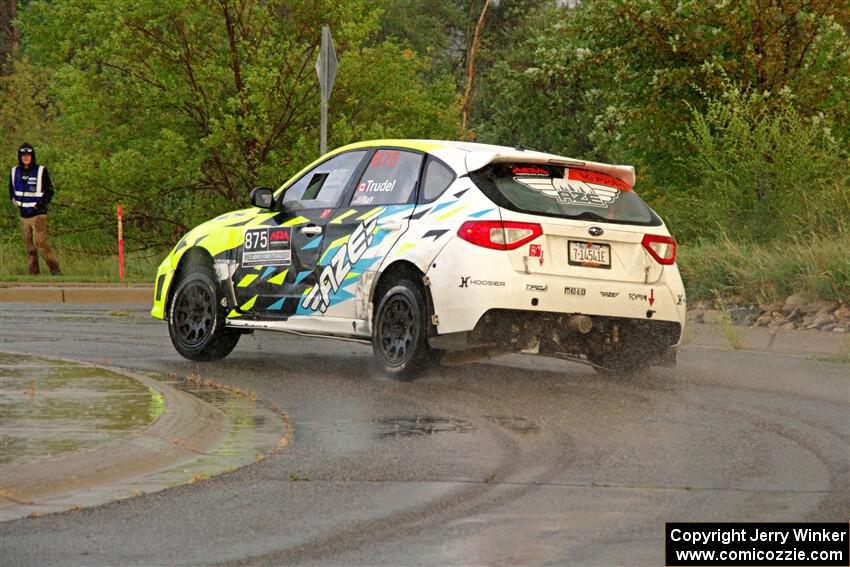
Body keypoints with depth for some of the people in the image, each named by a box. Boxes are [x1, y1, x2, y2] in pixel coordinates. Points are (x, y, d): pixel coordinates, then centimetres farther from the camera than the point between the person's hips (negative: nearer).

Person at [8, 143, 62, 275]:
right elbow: (12, 187, 26)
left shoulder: (41, 171, -6)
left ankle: (55, 269, -11)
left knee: (40, 242, -16)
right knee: (29, 246, 7)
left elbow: (49, 191, -3)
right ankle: (33, 273, 13)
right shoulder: (15, 171, 8)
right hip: (24, 215, 6)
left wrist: (40, 204, -13)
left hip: (38, 214, -5)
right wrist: (13, 198, 9)